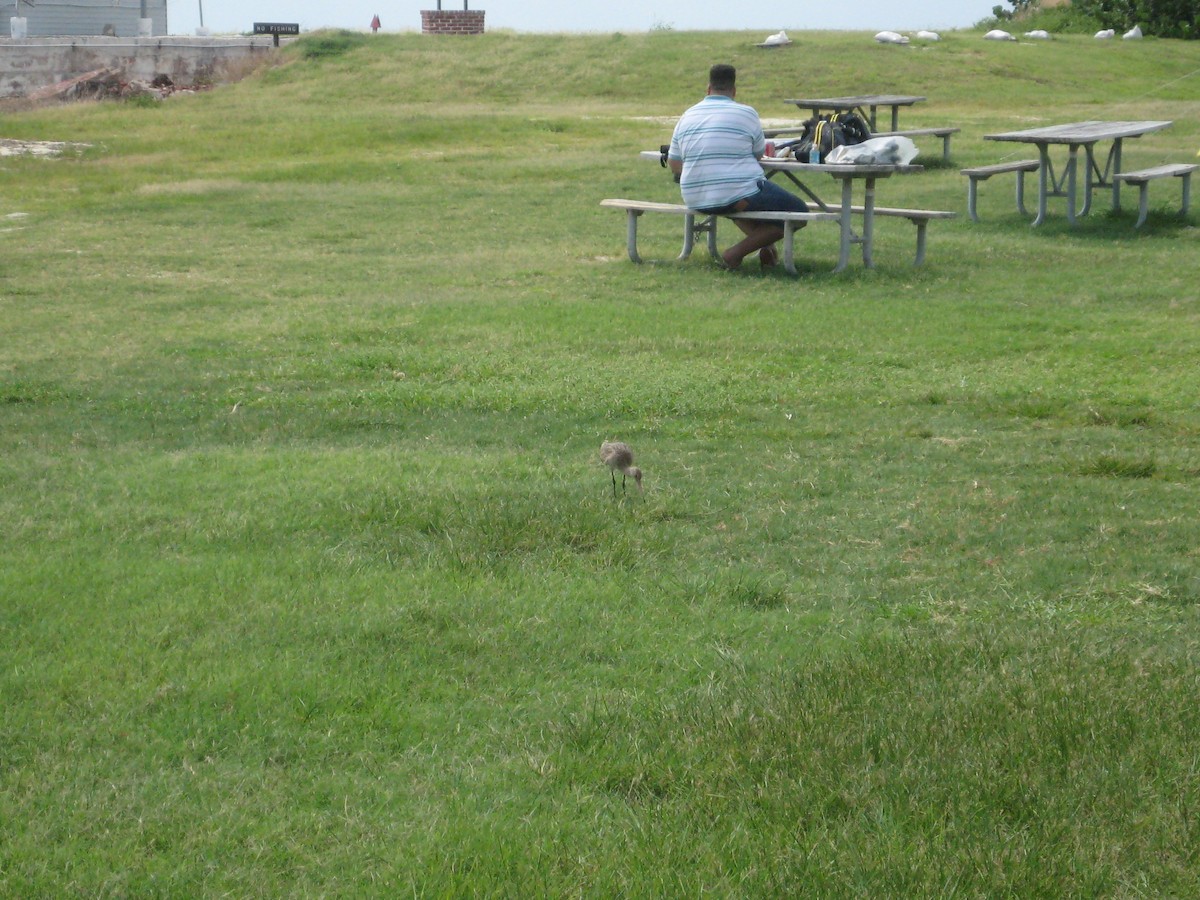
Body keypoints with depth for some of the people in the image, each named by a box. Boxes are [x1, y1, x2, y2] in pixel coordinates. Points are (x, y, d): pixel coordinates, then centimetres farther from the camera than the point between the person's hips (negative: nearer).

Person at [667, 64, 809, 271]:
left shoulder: (687, 116, 8)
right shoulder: (746, 113, -4)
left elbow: (674, 164, 13)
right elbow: (759, 154, 7)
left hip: (696, 201, 6)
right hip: (739, 197, -6)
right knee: (799, 211, 8)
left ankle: (764, 244, 14)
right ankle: (737, 252, -4)